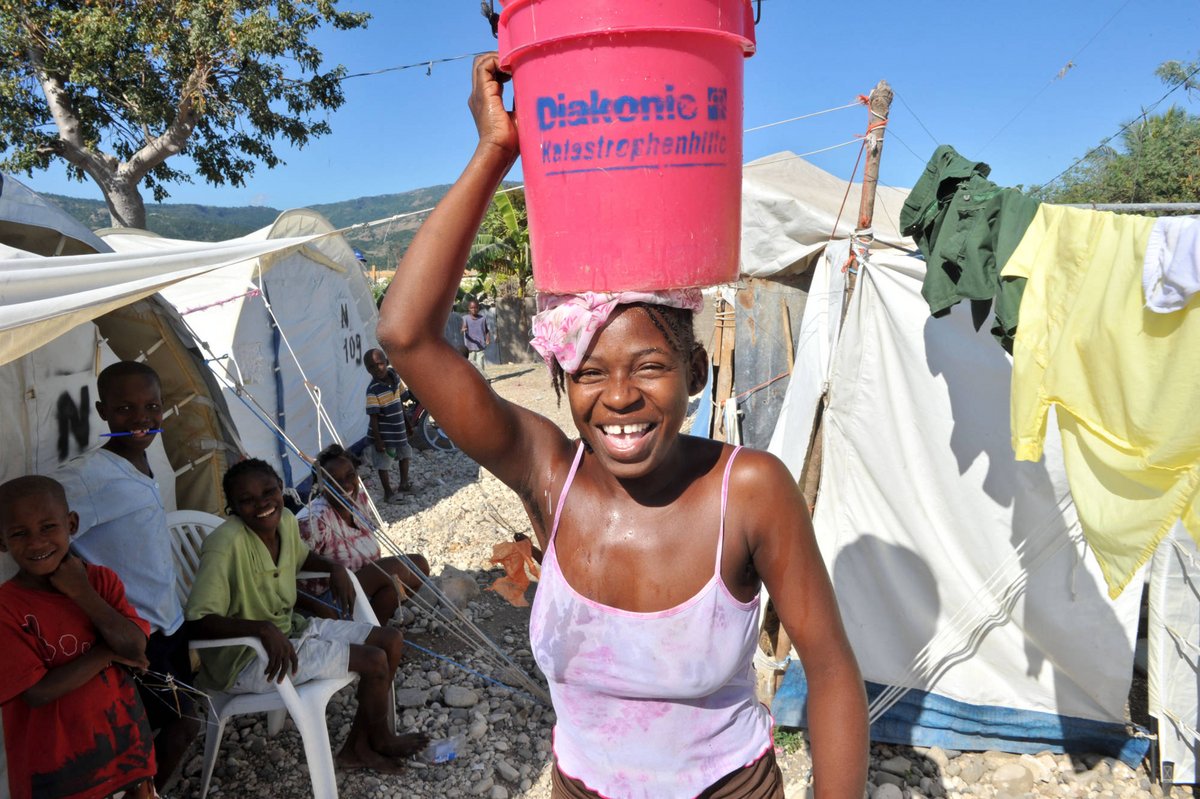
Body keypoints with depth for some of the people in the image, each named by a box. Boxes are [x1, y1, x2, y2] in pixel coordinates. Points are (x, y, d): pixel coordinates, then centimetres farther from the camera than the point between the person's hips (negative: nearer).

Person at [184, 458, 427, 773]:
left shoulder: (286, 521, -4)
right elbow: (199, 620, -30)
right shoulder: (226, 543, -28)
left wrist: (334, 567, 1)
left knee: (391, 640, 5)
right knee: (375, 661, -14)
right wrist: (263, 628, -41)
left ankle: (357, 747, 19)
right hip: (247, 658, -9)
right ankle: (381, 739, 18)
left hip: (289, 627, 9)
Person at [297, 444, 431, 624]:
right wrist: (320, 609, -34)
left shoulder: (359, 497, -4)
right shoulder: (315, 520, -28)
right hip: (330, 598, -8)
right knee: (395, 569, -25)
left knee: (419, 564, 2)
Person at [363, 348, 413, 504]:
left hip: (399, 429, 8)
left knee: (405, 454, 25)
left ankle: (404, 484, 45)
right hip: (384, 434, -8)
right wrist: (377, 439, -21)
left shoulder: (394, 376, -4)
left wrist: (406, 422, 16)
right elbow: (373, 417, -21)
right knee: (384, 463, 8)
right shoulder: (373, 390, -24)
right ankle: (388, 493, 24)